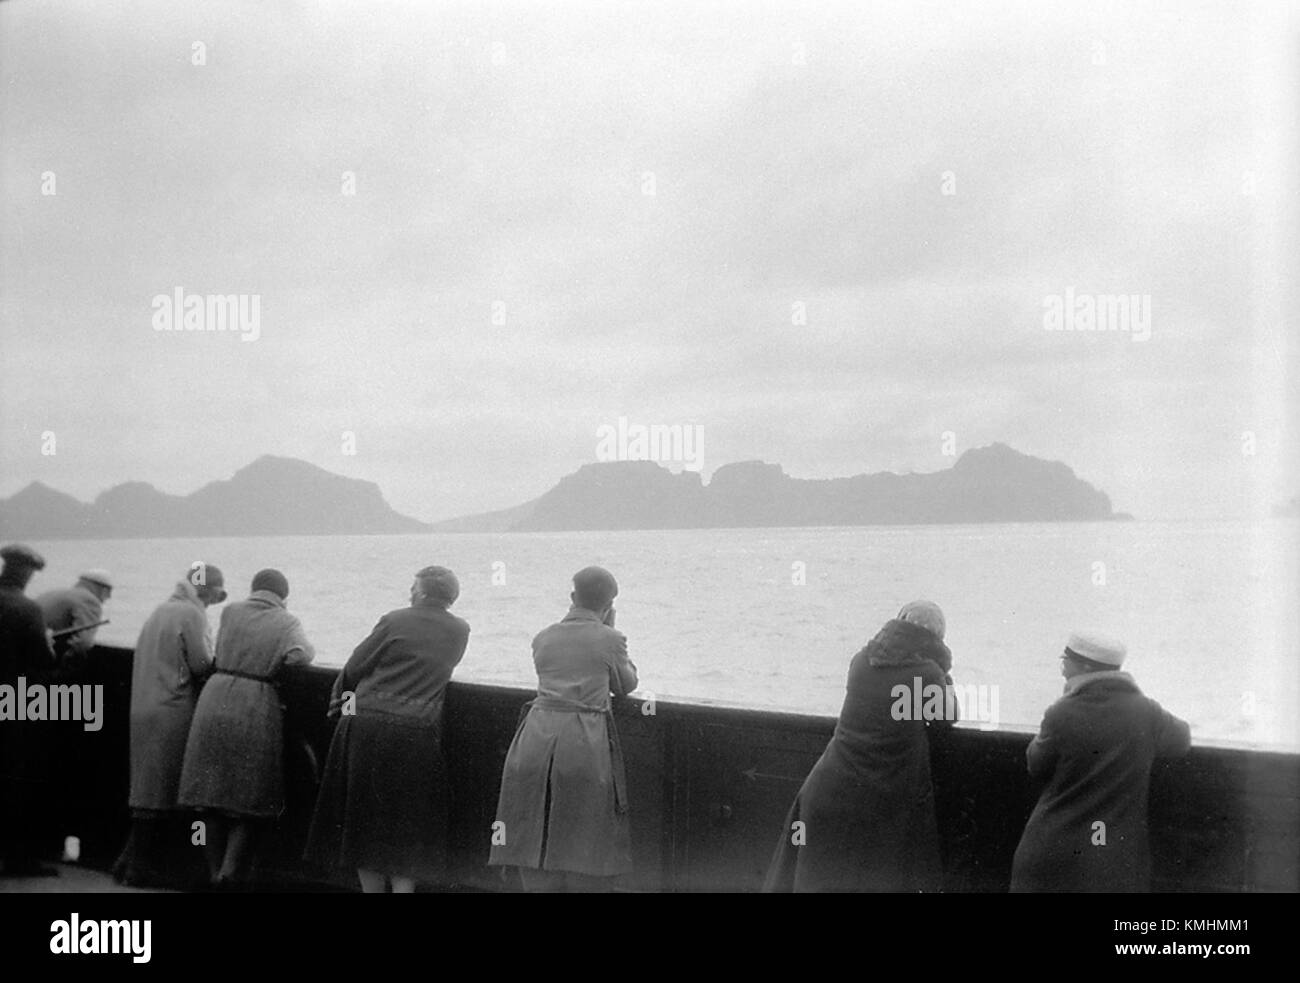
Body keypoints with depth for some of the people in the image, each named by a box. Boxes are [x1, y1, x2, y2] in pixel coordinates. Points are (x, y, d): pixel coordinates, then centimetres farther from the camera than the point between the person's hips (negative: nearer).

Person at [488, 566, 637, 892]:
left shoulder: (543, 639, 12)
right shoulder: (609, 639, 1)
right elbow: (626, 685, 15)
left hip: (537, 735, 3)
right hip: (585, 742, -3)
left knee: (535, 838, 9)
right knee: (585, 842, 6)